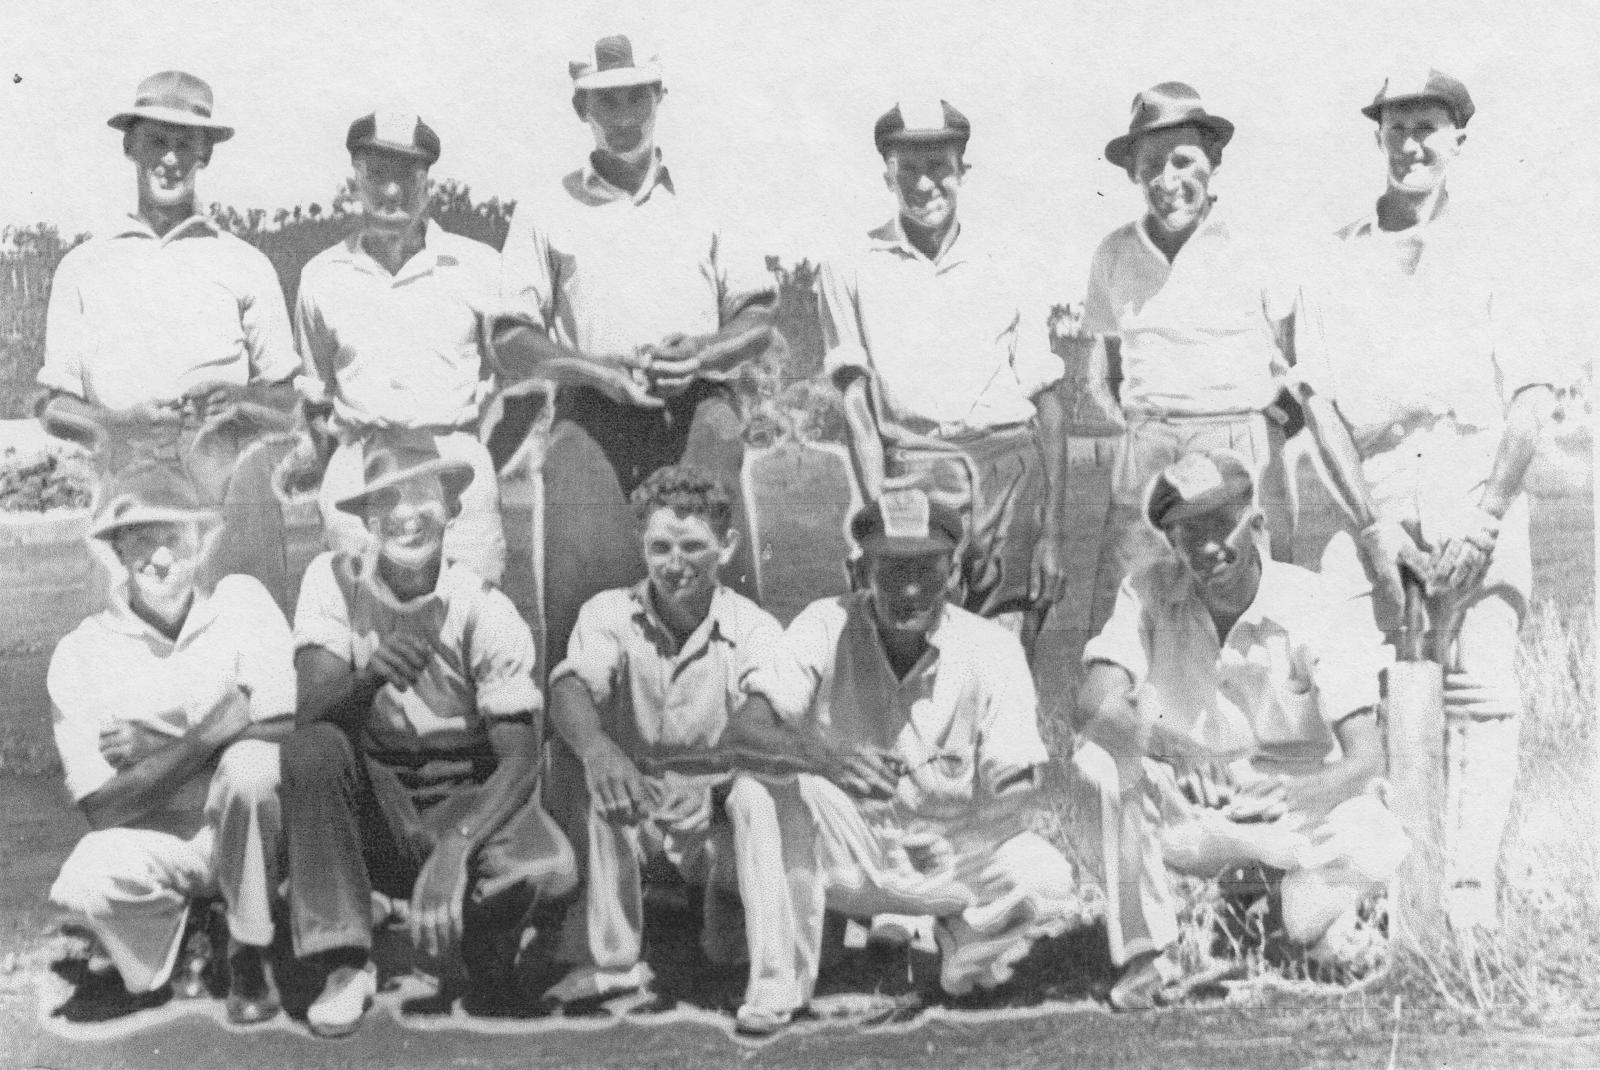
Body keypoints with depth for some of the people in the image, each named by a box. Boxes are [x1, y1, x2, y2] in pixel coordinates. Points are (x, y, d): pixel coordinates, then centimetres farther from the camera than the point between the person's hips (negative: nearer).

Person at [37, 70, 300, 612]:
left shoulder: (246, 265, 13)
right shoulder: (84, 268, 15)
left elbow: (286, 403, 14)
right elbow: (54, 406, 14)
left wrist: (238, 400, -8)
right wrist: (115, 422, -7)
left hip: (231, 473, 0)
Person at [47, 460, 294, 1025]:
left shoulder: (241, 600, -7)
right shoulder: (81, 655, -8)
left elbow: (291, 730, -16)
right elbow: (101, 807, -12)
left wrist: (152, 750, -16)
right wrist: (205, 736, -24)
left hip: (254, 829, 0)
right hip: (162, 844, 0)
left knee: (250, 763, -33)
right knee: (85, 881, -32)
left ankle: (250, 956, -10)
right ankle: (158, 970, 4)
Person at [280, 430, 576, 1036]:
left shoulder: (485, 611, -13)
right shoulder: (334, 581, -9)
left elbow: (521, 759, -18)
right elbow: (312, 711, -21)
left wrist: (454, 848, -36)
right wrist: (370, 677, -44)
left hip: (466, 800, -1)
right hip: (369, 804, 2)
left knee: (546, 870, -32)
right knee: (312, 749, -30)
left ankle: (487, 960, 5)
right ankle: (345, 966, -17)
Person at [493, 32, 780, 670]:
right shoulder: (545, 213, 15)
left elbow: (760, 320, 15)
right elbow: (509, 338, 7)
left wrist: (700, 354, -7)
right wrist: (605, 367, -9)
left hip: (699, 421, 1)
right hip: (593, 422, -1)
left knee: (720, 586, -8)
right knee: (580, 586, -11)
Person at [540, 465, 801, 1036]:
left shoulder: (755, 630, -12)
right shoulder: (609, 613, -8)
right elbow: (570, 688, -27)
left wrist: (710, 777, -48)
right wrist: (598, 748, -50)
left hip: (716, 823, -2)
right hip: (632, 814, 2)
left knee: (759, 790, -33)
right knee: (574, 765, -25)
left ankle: (773, 978, -21)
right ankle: (607, 957, -14)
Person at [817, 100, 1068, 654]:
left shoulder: (1004, 273, 12)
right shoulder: (852, 270, 8)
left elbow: (1048, 410, 10)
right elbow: (857, 401, 1)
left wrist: (1054, 535, 3)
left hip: (1014, 474, 2)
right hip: (913, 477, -2)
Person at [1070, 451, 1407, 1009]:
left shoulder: (1323, 612, -16)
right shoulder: (1150, 594, -11)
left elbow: (1366, 759, -25)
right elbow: (1094, 706, -25)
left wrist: (1296, 795, -47)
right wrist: (1173, 743, -46)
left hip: (1297, 807, -1)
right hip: (1187, 811, 2)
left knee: (1377, 849, -33)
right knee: (1100, 758, -29)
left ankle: (1320, 911, 5)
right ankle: (1143, 954, -13)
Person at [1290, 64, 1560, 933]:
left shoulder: (1494, 251, 13)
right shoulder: (1338, 259, 15)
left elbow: (1533, 396, 5)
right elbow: (1318, 397, 7)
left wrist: (1487, 513, -10)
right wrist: (1370, 521, -5)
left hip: (1476, 479, -1)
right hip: (1371, 487, 1)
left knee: (1482, 684, -11)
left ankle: (1470, 889, -7)